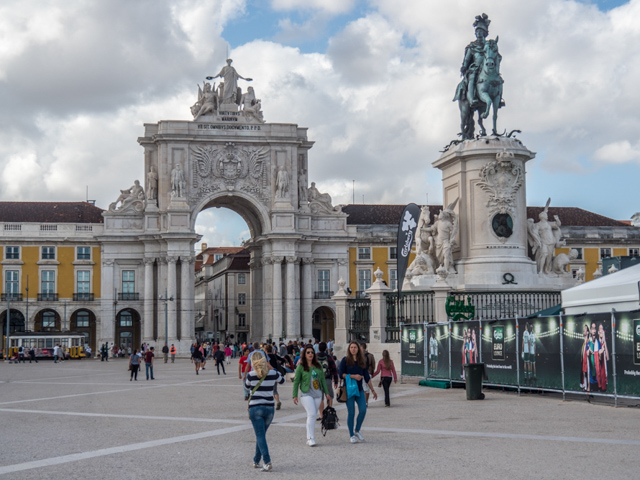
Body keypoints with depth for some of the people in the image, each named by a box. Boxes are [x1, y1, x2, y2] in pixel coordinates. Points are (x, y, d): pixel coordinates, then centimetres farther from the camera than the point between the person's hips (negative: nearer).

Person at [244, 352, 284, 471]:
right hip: (270, 408, 3)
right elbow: (282, 380, 21)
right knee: (261, 434, 18)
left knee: (260, 436, -3)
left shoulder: (251, 375, -6)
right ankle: (256, 461, 26)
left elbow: (246, 387, 13)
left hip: (255, 408, -3)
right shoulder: (273, 373, 0)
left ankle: (267, 462, -17)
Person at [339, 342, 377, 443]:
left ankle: (357, 431, 11)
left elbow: (367, 377, 16)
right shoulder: (345, 360, 0)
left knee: (363, 410, -9)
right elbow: (340, 373, -8)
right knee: (351, 412, -3)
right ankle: (352, 435, 8)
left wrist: (372, 390, 16)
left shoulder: (362, 362, 12)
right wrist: (353, 376, -17)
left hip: (359, 389, 4)